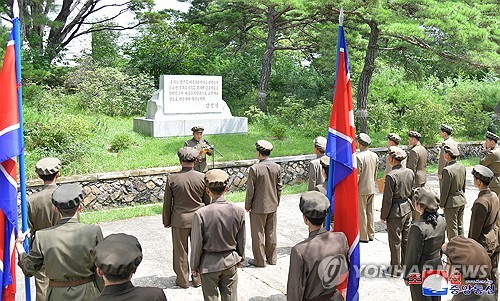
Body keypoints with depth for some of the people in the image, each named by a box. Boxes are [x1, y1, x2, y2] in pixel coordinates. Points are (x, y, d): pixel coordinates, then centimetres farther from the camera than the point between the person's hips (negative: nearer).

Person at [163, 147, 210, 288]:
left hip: (179, 220, -1)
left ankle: (183, 280, 24)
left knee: (180, 251, 13)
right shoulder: (202, 177, -9)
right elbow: (208, 201, 1)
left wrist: (166, 221, 9)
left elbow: (167, 203, -4)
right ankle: (197, 279, 26)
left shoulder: (171, 178, -12)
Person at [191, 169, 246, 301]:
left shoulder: (200, 214, -21)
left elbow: (197, 244, -12)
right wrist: (241, 258, 17)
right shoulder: (238, 211, -12)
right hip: (230, 261, 3)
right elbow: (241, 240, 0)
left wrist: (194, 266, 3)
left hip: (209, 264, -2)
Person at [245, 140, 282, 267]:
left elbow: (250, 190, -15)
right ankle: (272, 258, 28)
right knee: (271, 233, 17)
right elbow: (279, 187, 4)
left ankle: (260, 260, 17)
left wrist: (247, 206, -3)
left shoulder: (254, 168, -19)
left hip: (258, 207, -5)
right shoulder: (277, 167, -3)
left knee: (258, 234, 8)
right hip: (272, 206, 5)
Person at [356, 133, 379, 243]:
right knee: (370, 212, 15)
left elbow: (357, 176, -17)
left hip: (361, 189, -7)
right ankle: (371, 234, 23)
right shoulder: (374, 155, 4)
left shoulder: (359, 157, -19)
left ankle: (363, 236, 8)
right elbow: (375, 174, 13)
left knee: (361, 213, 2)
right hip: (372, 189, 7)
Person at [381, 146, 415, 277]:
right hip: (407, 208, 7)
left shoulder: (391, 176, -22)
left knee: (395, 240, 4)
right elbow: (411, 191, 10)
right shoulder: (410, 172, 0)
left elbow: (388, 199, -18)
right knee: (406, 238, 18)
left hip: (395, 212, -7)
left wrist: (383, 215, -9)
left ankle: (395, 268, 14)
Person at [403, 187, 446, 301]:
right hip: (437, 266, 6)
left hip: (421, 271, -6)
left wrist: (407, 276, -9)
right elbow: (442, 244, 7)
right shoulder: (441, 221, -8)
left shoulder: (418, 228, -31)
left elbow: (413, 255, -22)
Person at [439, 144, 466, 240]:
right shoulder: (462, 167, -1)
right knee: (460, 226, 20)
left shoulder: (447, 170, -24)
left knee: (452, 228, 6)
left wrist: (442, 204, -8)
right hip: (462, 201, 8)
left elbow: (445, 190, -19)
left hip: (451, 203, -8)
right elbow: (463, 186, 10)